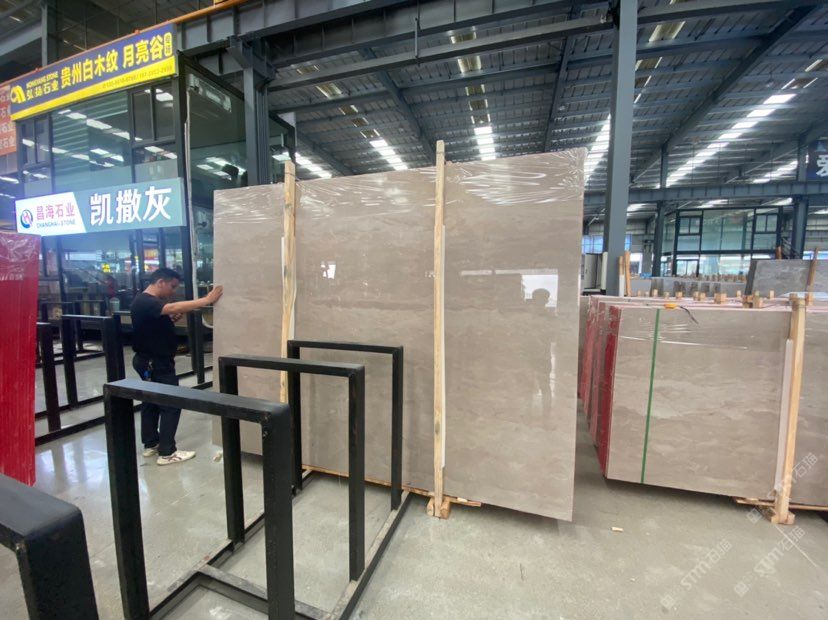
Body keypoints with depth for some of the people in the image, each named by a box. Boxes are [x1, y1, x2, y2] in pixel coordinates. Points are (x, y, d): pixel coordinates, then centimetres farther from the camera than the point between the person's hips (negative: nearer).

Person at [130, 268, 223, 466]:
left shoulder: (151, 302, 11)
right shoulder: (145, 302, -21)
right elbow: (173, 307, -39)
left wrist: (172, 319, -2)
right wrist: (206, 300, -42)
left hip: (152, 361, 11)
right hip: (155, 363, -11)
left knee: (151, 402, 18)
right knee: (171, 405, -6)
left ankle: (151, 444, 30)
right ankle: (166, 453, 2)